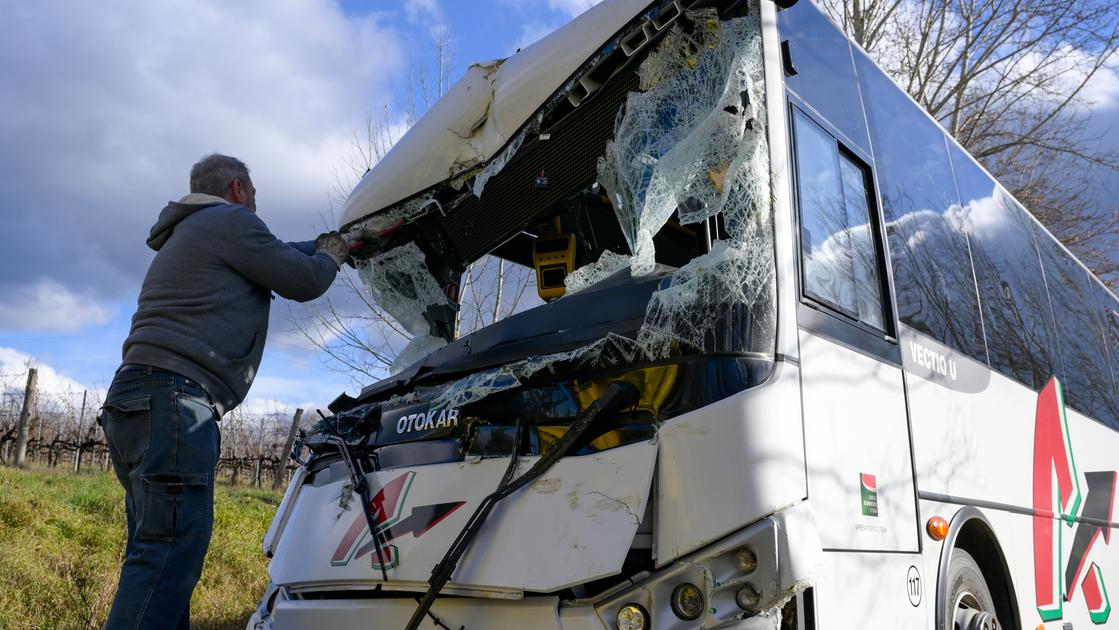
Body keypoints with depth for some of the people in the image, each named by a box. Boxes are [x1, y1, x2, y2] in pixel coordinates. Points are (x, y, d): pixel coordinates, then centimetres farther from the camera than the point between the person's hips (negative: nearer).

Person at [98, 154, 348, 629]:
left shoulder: (189, 233, 30)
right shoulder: (232, 221, 0)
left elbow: (275, 258, 39)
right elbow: (304, 282, 2)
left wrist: (322, 243, 48)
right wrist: (331, 257, 22)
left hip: (134, 401, 11)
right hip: (173, 397, -10)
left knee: (159, 551, 11)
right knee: (171, 550, -17)